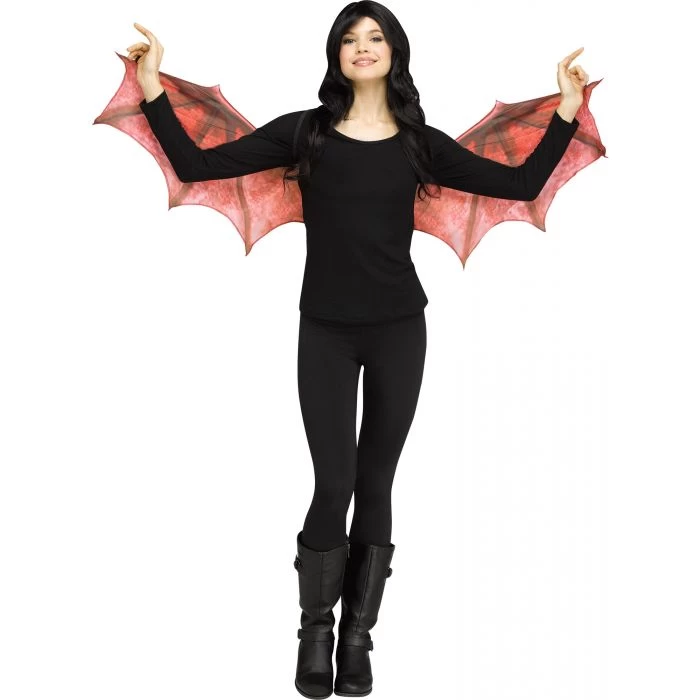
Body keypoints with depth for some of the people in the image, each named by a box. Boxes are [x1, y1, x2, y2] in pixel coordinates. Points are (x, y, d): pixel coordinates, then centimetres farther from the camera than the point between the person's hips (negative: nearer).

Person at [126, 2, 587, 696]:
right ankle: (316, 631, 16)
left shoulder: (420, 142, 4)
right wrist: (153, 93, -12)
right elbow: (197, 165, -4)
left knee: (375, 482, 7)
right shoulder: (304, 131, 0)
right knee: (333, 483, -6)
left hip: (399, 328, 2)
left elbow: (522, 183, 4)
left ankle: (357, 636, 20)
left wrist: (566, 115, -3)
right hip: (325, 331, -1)